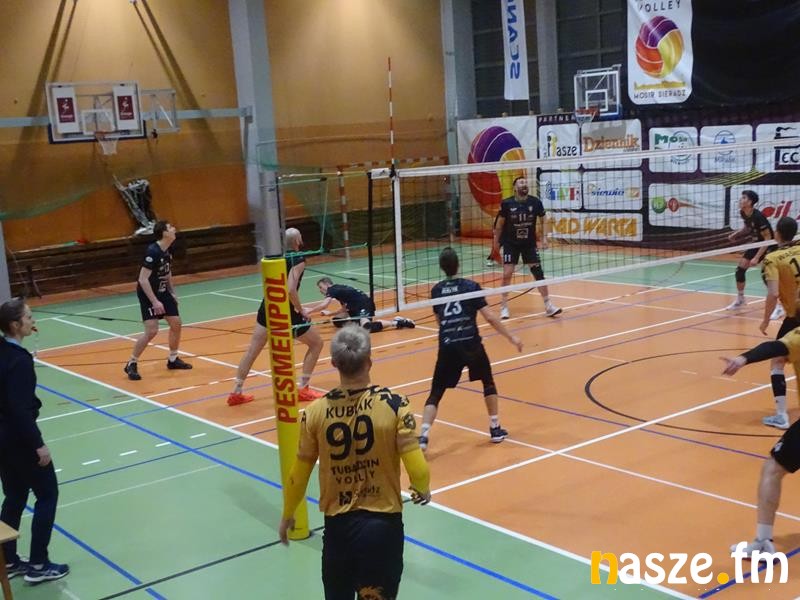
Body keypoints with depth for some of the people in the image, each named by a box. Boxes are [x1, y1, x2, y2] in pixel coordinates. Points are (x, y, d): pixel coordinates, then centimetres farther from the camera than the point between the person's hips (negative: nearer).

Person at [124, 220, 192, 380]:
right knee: (152, 331, -15)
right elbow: (143, 279, -27)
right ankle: (131, 364, -1)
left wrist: (172, 292, 15)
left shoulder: (167, 250, 0)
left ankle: (173, 359, 28)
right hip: (148, 294, -8)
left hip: (162, 292, 9)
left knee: (176, 324, 10)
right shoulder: (152, 252, -25)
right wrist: (154, 301, -28)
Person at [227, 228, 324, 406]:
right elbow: (291, 290, -23)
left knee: (253, 350, 14)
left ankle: (236, 393, 18)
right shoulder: (298, 259, -13)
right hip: (285, 312, -7)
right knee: (316, 343, 9)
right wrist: (301, 310, -13)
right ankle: (302, 389, 7)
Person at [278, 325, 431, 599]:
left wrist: (287, 516, 19)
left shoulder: (316, 412, -7)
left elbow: (298, 476, 1)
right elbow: (417, 470, -14)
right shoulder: (393, 404, -13)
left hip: (338, 525, 2)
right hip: (382, 523, -1)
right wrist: (423, 490, 9)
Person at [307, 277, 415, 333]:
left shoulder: (333, 289, -6)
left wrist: (307, 312, -11)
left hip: (364, 304, -10)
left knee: (366, 328, -34)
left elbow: (323, 305, -18)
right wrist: (330, 313, 24)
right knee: (337, 321, 14)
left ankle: (396, 323, -25)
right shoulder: (338, 290, 21)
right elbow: (345, 309, 27)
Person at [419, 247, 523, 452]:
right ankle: (495, 428, 25)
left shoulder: (436, 290, 10)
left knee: (436, 393, 7)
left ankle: (424, 436, -11)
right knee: (488, 382, 24)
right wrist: (511, 337, 2)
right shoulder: (471, 286, 0)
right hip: (471, 344, -1)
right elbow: (490, 317, -4)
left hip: (447, 347, 2)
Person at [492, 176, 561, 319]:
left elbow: (544, 219, 6)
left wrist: (544, 237, -3)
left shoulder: (535, 202, -9)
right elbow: (500, 223, 2)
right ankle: (504, 307, 8)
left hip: (529, 244, 1)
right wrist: (496, 241, 9)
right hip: (510, 244, -1)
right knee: (507, 274, -6)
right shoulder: (507, 204, -12)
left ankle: (548, 306, 7)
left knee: (539, 273, -2)